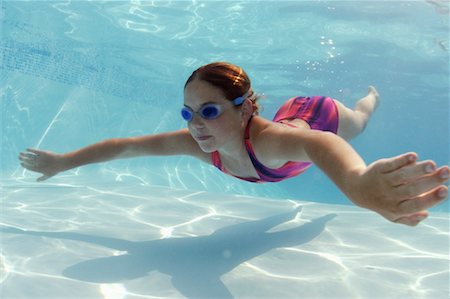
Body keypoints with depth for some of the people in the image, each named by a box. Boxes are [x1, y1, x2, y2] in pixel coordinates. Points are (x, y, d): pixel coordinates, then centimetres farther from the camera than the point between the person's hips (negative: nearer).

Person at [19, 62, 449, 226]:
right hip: (292, 113, 5)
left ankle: (372, 92, 67)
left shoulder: (267, 139, -53)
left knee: (360, 119, 33)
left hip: (322, 119, -4)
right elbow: (130, 145, -27)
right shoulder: (201, 142, -36)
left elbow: (317, 143, -77)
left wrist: (357, 182, -99)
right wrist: (64, 162, -21)